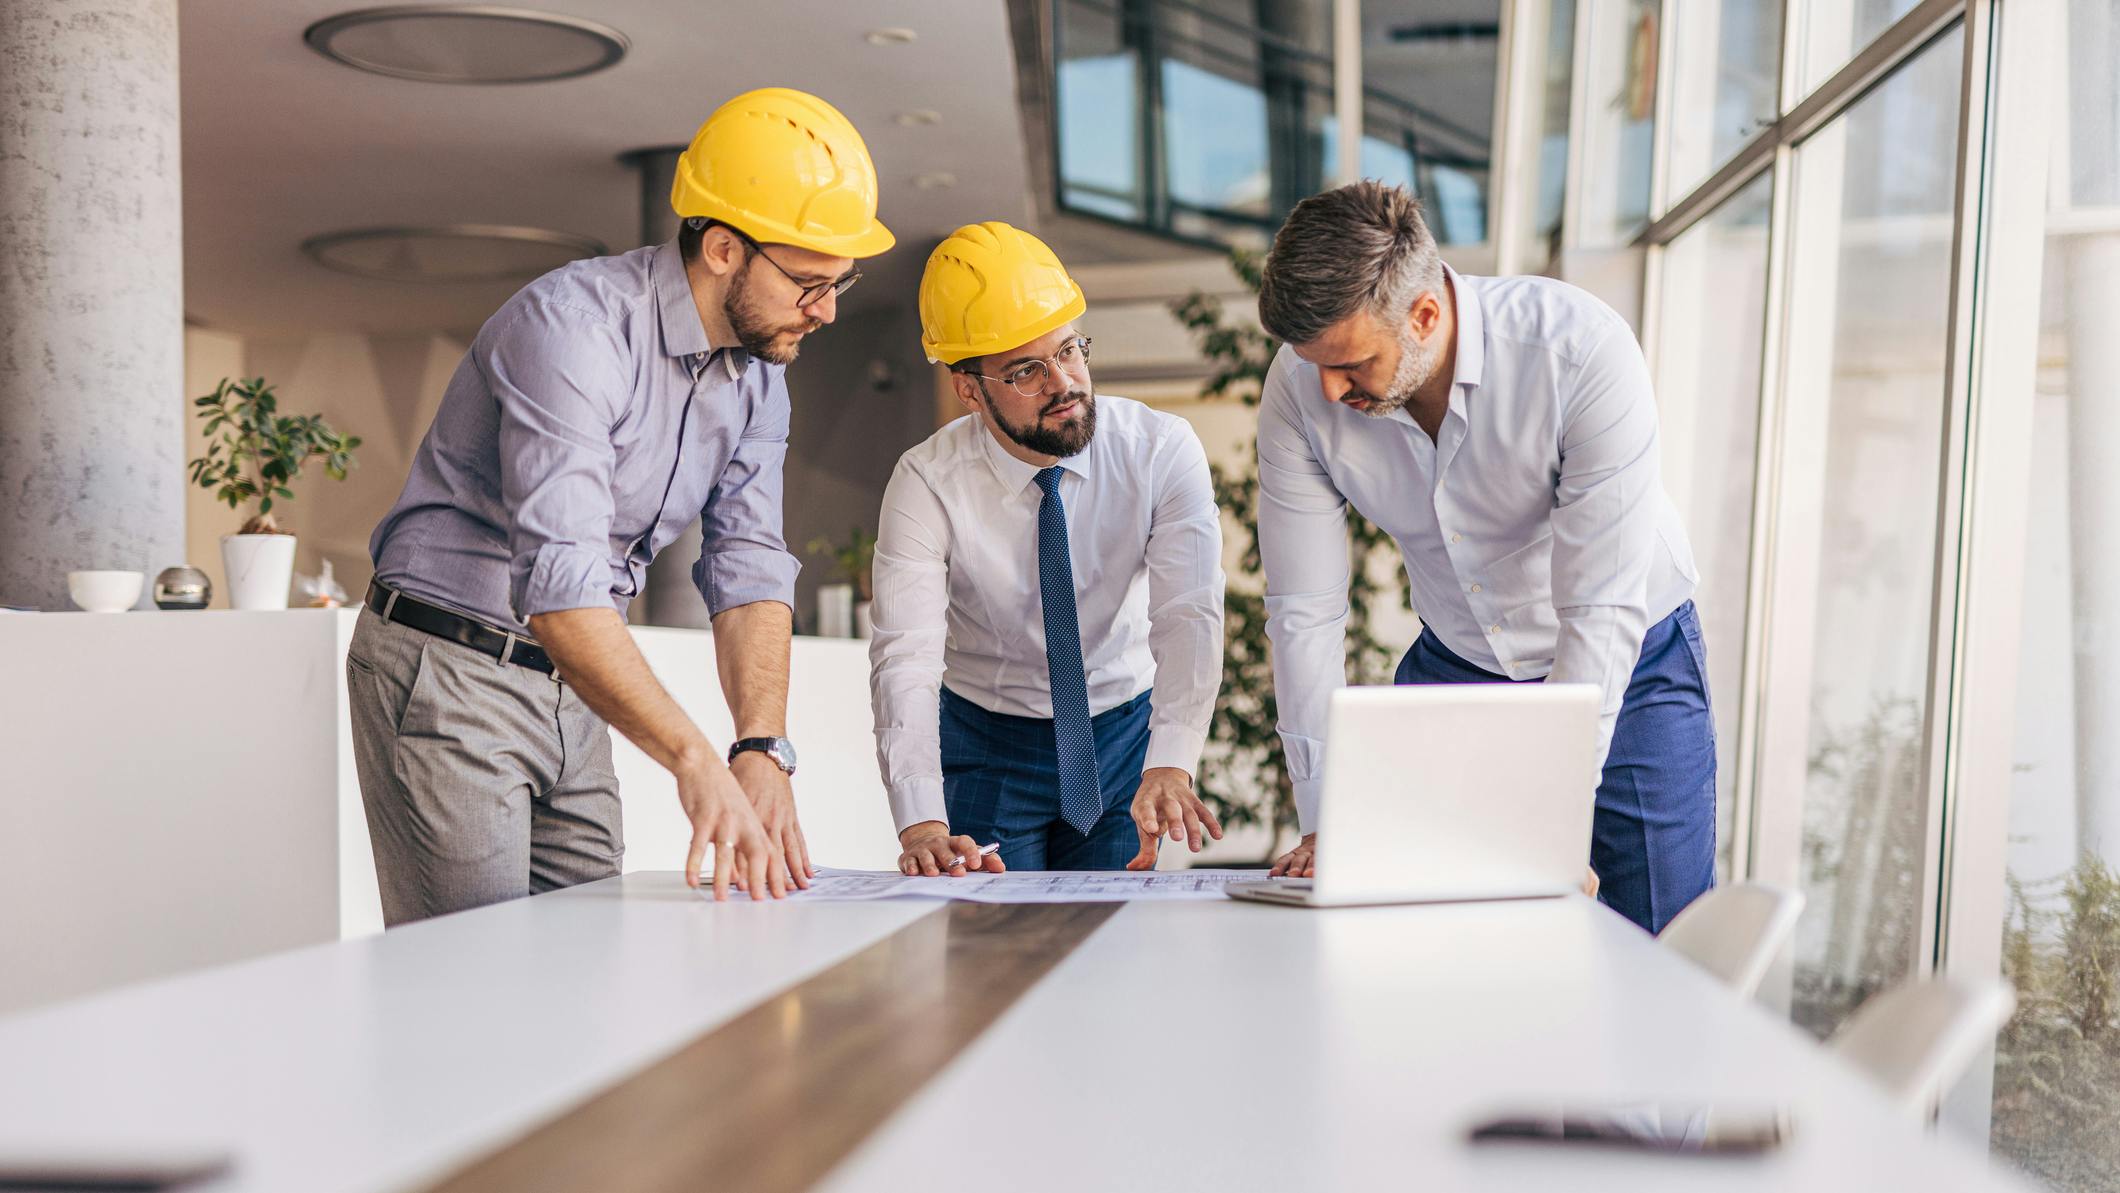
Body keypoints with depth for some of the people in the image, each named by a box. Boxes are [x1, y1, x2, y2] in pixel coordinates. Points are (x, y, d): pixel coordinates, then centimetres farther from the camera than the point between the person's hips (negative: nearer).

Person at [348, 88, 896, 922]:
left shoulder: (758, 378, 2)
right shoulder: (573, 327, -24)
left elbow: (750, 572, -2)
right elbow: (559, 583, -34)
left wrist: (763, 750, -20)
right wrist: (697, 763, -42)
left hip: (571, 688, 8)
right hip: (447, 671, -7)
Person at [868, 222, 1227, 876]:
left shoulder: (1162, 450, -18)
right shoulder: (926, 484, -21)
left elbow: (1189, 615, -30)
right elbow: (905, 657, -31)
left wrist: (1170, 765, -48)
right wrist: (922, 826, -47)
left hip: (1129, 735, 1)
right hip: (987, 743, -1)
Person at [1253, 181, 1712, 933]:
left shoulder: (1583, 351, -30)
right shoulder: (1298, 390, -19)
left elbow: (1603, 611, -30)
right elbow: (1304, 613, -14)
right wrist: (1328, 820, -21)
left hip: (1628, 671, -3)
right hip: (1454, 672, 3)